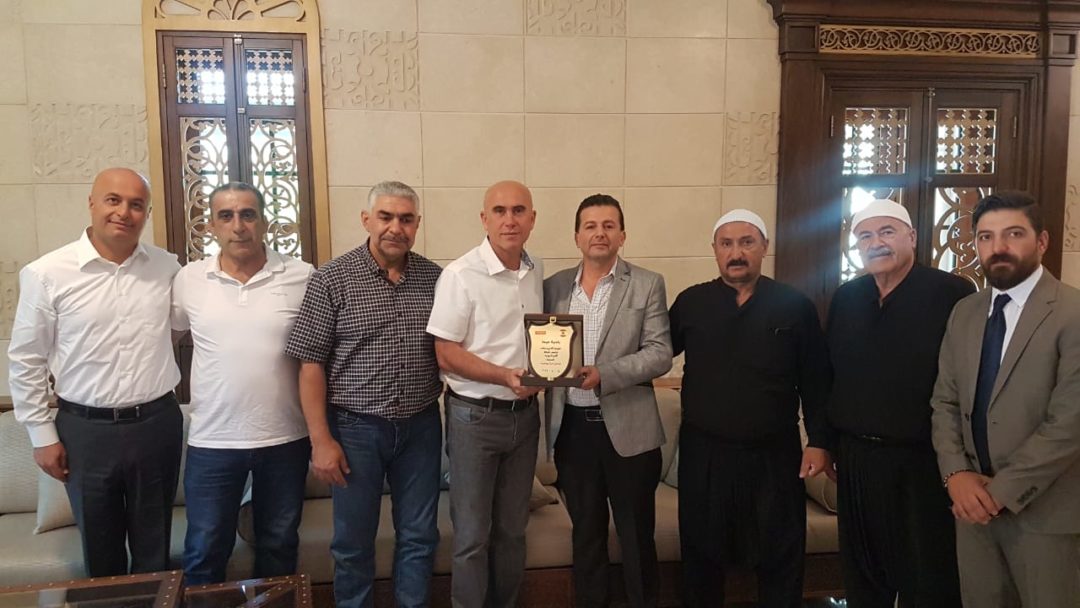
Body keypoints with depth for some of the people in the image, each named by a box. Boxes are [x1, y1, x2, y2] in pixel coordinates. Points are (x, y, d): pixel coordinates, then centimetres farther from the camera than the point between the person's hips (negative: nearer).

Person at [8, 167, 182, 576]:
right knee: (101, 550, 16)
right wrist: (42, 434, -1)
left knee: (155, 548, 16)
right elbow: (26, 360, -1)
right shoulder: (46, 274, -8)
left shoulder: (167, 267, -2)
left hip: (157, 424, 2)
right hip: (86, 430, -1)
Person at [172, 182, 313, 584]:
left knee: (279, 547, 18)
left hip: (286, 439, 0)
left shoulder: (303, 277, -6)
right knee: (204, 553, 12)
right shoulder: (188, 280, -2)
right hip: (212, 441, 0)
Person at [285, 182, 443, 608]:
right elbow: (311, 365, -7)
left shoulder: (435, 278, 1)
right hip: (356, 427, -2)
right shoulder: (331, 279, -7)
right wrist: (321, 440, -10)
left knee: (420, 537, 12)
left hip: (421, 426, 3)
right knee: (353, 542, 11)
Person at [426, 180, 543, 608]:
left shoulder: (536, 271, 4)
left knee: (512, 529, 17)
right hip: (475, 416, -5)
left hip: (525, 414, 6)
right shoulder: (461, 275, -14)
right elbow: (445, 355, -15)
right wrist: (504, 376, -24)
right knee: (472, 533, 7)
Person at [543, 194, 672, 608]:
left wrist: (603, 375, -21)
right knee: (585, 532, 17)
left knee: (636, 536, 8)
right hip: (571, 427, 3)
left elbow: (660, 354, -9)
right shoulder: (554, 286, 8)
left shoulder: (647, 285, -2)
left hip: (628, 429, -3)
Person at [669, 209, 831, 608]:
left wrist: (818, 441, -3)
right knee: (701, 553, 14)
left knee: (781, 557, 12)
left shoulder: (795, 306, -1)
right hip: (704, 453, 1)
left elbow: (816, 381, 1)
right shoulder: (691, 302, 1)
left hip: (774, 455, 0)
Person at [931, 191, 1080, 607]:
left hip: (1045, 510, -5)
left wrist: (1002, 490, -16)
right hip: (973, 502, 5)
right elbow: (944, 401, 7)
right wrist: (957, 474, -7)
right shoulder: (964, 312, 7)